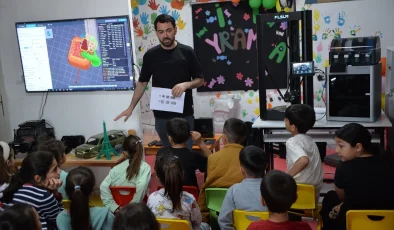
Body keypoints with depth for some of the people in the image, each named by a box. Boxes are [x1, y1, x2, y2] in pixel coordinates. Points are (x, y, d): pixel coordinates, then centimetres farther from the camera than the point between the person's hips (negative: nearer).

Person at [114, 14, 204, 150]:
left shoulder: (187, 52, -2)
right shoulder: (150, 55, 2)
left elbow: (200, 80, 3)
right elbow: (142, 83, 9)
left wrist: (186, 84, -18)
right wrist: (131, 107, 4)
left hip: (184, 114, -1)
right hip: (161, 116, 2)